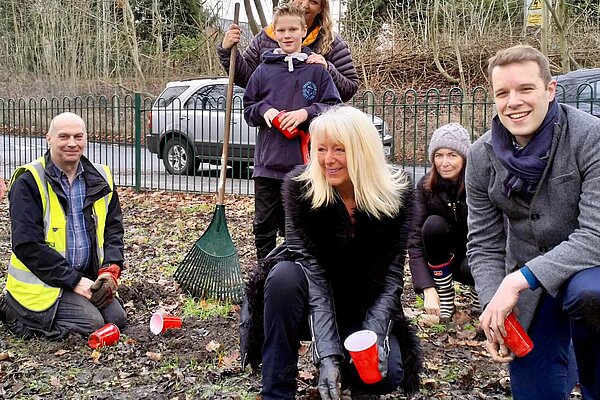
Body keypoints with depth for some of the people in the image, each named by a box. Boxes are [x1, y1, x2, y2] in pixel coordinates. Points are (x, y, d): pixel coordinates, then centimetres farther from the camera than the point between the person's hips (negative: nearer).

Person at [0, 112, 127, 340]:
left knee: (117, 318, -6)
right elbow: (27, 245, -18)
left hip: (86, 278, 6)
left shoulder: (100, 180, 6)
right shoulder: (29, 182, -12)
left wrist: (110, 270, -7)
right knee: (91, 323, -20)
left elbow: (113, 228, 11)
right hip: (41, 283, -6)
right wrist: (73, 280, -21)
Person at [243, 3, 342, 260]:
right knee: (264, 226, 9)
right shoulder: (263, 71, 7)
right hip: (267, 164, 2)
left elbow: (334, 108, 1)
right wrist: (263, 110, -8)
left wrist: (307, 112, -14)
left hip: (304, 164, -2)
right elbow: (248, 109, 12)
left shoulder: (317, 70, 2)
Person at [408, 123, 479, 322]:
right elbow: (415, 239, -20)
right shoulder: (425, 186, -15)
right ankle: (446, 297, -12)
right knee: (433, 224, -28)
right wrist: (428, 289, -30)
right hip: (443, 259, 2)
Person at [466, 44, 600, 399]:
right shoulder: (481, 157, -7)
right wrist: (495, 304, -19)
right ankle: (561, 360, 39)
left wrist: (519, 279, -34)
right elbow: (485, 246, -2)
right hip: (528, 285, 4)